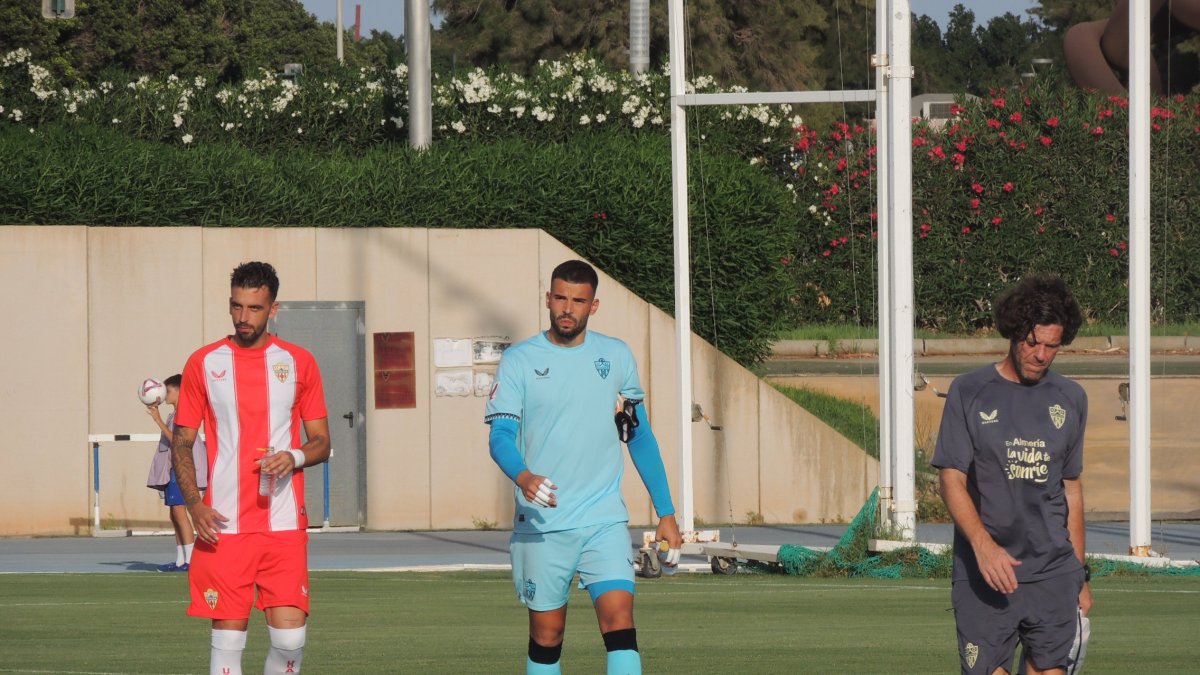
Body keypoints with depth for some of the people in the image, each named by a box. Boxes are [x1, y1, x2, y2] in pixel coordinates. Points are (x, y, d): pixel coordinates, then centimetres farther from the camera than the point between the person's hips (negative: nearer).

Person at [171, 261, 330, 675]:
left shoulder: (299, 363, 7)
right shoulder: (203, 364, 6)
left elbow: (321, 442, 11)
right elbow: (182, 443, 8)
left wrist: (295, 458, -12)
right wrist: (194, 505, -7)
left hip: (284, 527, 0)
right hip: (222, 527, 0)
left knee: (291, 637, -7)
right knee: (227, 638, -2)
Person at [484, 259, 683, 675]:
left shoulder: (616, 356, 8)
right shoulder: (519, 360, 0)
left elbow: (639, 436, 16)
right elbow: (500, 435, -8)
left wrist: (665, 513, 13)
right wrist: (523, 477, -30)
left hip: (604, 520, 1)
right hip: (541, 525, -1)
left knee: (620, 621, -16)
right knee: (546, 635, 5)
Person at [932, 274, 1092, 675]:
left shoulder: (1070, 400, 12)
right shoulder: (969, 393, 1)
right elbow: (952, 480, -5)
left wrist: (1080, 575, 18)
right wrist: (984, 544, -21)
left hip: (1053, 576, 3)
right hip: (982, 577, -3)